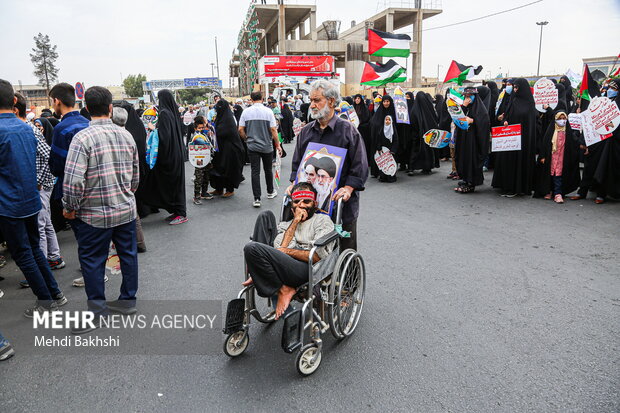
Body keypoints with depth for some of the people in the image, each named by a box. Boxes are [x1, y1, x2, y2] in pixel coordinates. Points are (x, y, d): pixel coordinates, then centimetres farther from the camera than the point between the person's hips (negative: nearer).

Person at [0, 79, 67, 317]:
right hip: (32, 201, 7)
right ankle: (55, 294, 25)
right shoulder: (27, 128, 5)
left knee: (22, 255, 5)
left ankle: (46, 302, 14)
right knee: (34, 249, 19)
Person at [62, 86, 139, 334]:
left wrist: (70, 208, -6)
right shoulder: (126, 135, 2)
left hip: (95, 214, -5)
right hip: (126, 210, 5)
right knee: (128, 254, 16)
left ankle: (97, 312, 19)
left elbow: (73, 180, -20)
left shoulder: (83, 137, -15)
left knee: (92, 261, 8)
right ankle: (128, 300, 31)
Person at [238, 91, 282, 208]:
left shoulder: (246, 112, -3)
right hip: (267, 146, 0)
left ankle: (257, 198, -3)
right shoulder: (268, 111, -7)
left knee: (255, 171, 1)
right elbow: (273, 129, -9)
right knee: (268, 169, 17)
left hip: (252, 146, 0)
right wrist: (277, 144, 0)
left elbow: (241, 130, -1)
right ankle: (270, 192, 34)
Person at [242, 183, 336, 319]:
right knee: (266, 215, 6)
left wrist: (286, 251, -3)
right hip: (281, 264, 7)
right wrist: (296, 221, 7)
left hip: (305, 269, -6)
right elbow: (280, 249, 6)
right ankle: (259, 274, -6)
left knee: (251, 248, -24)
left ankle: (283, 290, -7)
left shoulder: (323, 220, 13)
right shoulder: (285, 225, 30)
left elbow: (317, 256, -3)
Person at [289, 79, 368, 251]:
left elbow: (360, 165, -8)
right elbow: (297, 162, 18)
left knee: (346, 248, 8)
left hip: (341, 202, -4)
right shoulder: (306, 131, 11)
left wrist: (348, 189, -19)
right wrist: (294, 183, 2)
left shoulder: (348, 130, -4)